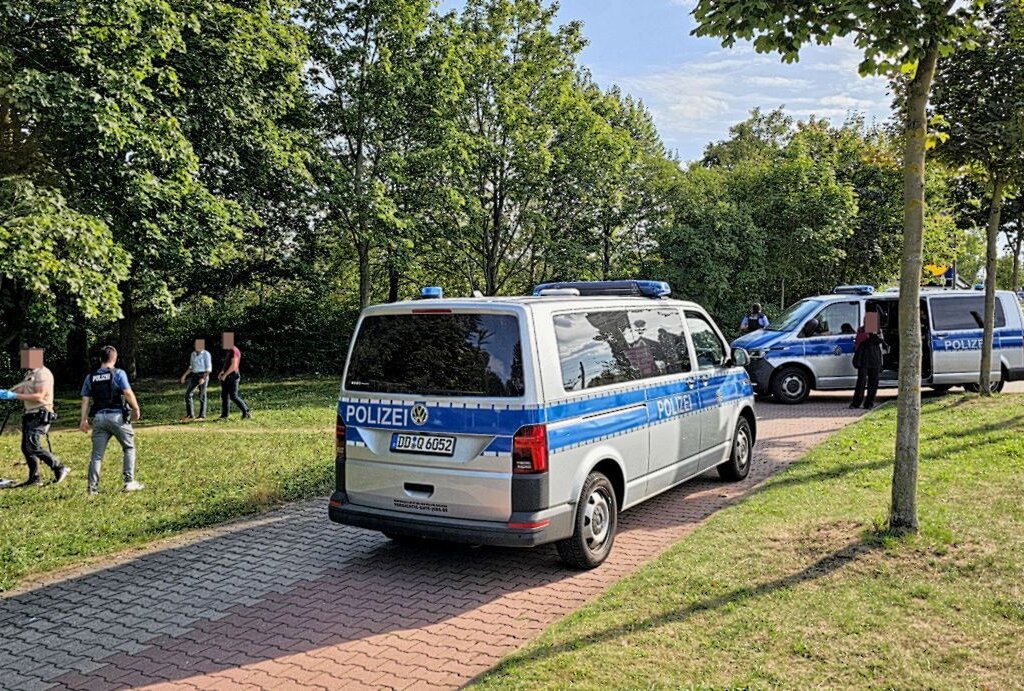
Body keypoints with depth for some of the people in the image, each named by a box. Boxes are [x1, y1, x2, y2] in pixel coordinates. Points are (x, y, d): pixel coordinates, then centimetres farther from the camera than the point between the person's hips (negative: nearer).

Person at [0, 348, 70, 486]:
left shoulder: (43, 373, -14)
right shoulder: (30, 374, 16)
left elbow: (39, 397, -21)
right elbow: (21, 389, 14)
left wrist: (15, 396, -21)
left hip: (41, 416, -10)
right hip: (30, 415, 10)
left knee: (33, 446, -17)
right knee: (26, 447, 9)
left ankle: (60, 469, -8)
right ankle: (34, 479, 16)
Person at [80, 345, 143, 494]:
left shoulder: (90, 377, 8)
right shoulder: (118, 373, -5)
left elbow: (85, 400, 7)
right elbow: (128, 393, -12)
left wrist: (83, 420, 11)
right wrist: (136, 409, -1)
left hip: (99, 418, 4)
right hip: (117, 416, -4)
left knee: (97, 454, 7)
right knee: (129, 448, 10)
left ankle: (93, 486, 7)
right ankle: (129, 482, 7)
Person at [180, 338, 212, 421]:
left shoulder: (206, 354, -10)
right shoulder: (193, 354, 10)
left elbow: (209, 368, -12)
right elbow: (191, 367, 18)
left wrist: (203, 378, -23)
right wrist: (184, 375, 8)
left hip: (203, 376, -6)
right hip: (195, 376, 6)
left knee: (202, 396, -1)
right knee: (187, 394, 0)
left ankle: (202, 416, 10)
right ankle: (189, 415, 8)